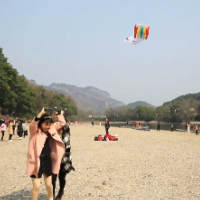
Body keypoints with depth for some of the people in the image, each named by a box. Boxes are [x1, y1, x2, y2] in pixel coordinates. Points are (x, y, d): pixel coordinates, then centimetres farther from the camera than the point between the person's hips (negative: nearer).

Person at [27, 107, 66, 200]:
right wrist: (41, 113, -42)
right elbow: (32, 125, -35)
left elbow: (62, 123, 11)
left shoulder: (51, 129, 3)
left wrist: (59, 113, 0)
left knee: (49, 184, 20)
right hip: (37, 161, -5)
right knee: (36, 186, -2)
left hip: (48, 160, 5)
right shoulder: (35, 131, -12)